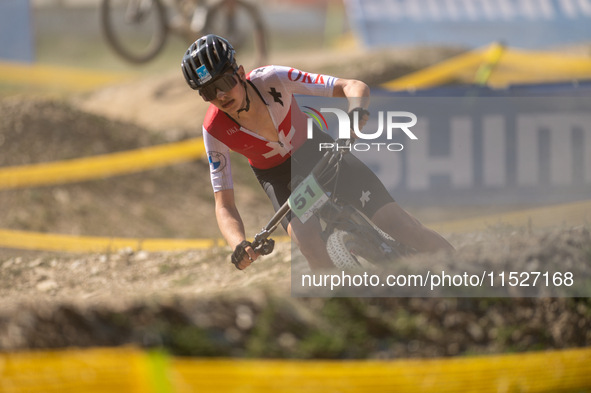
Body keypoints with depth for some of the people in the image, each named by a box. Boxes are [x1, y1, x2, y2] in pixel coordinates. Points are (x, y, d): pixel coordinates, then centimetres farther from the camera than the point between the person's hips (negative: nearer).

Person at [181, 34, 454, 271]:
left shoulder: (272, 80, -30)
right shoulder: (215, 131, -26)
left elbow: (354, 87, -28)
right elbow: (224, 205, -21)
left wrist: (357, 112, -51)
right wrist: (239, 245, -41)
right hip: (279, 176, 0)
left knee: (396, 223, -13)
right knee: (307, 237, -32)